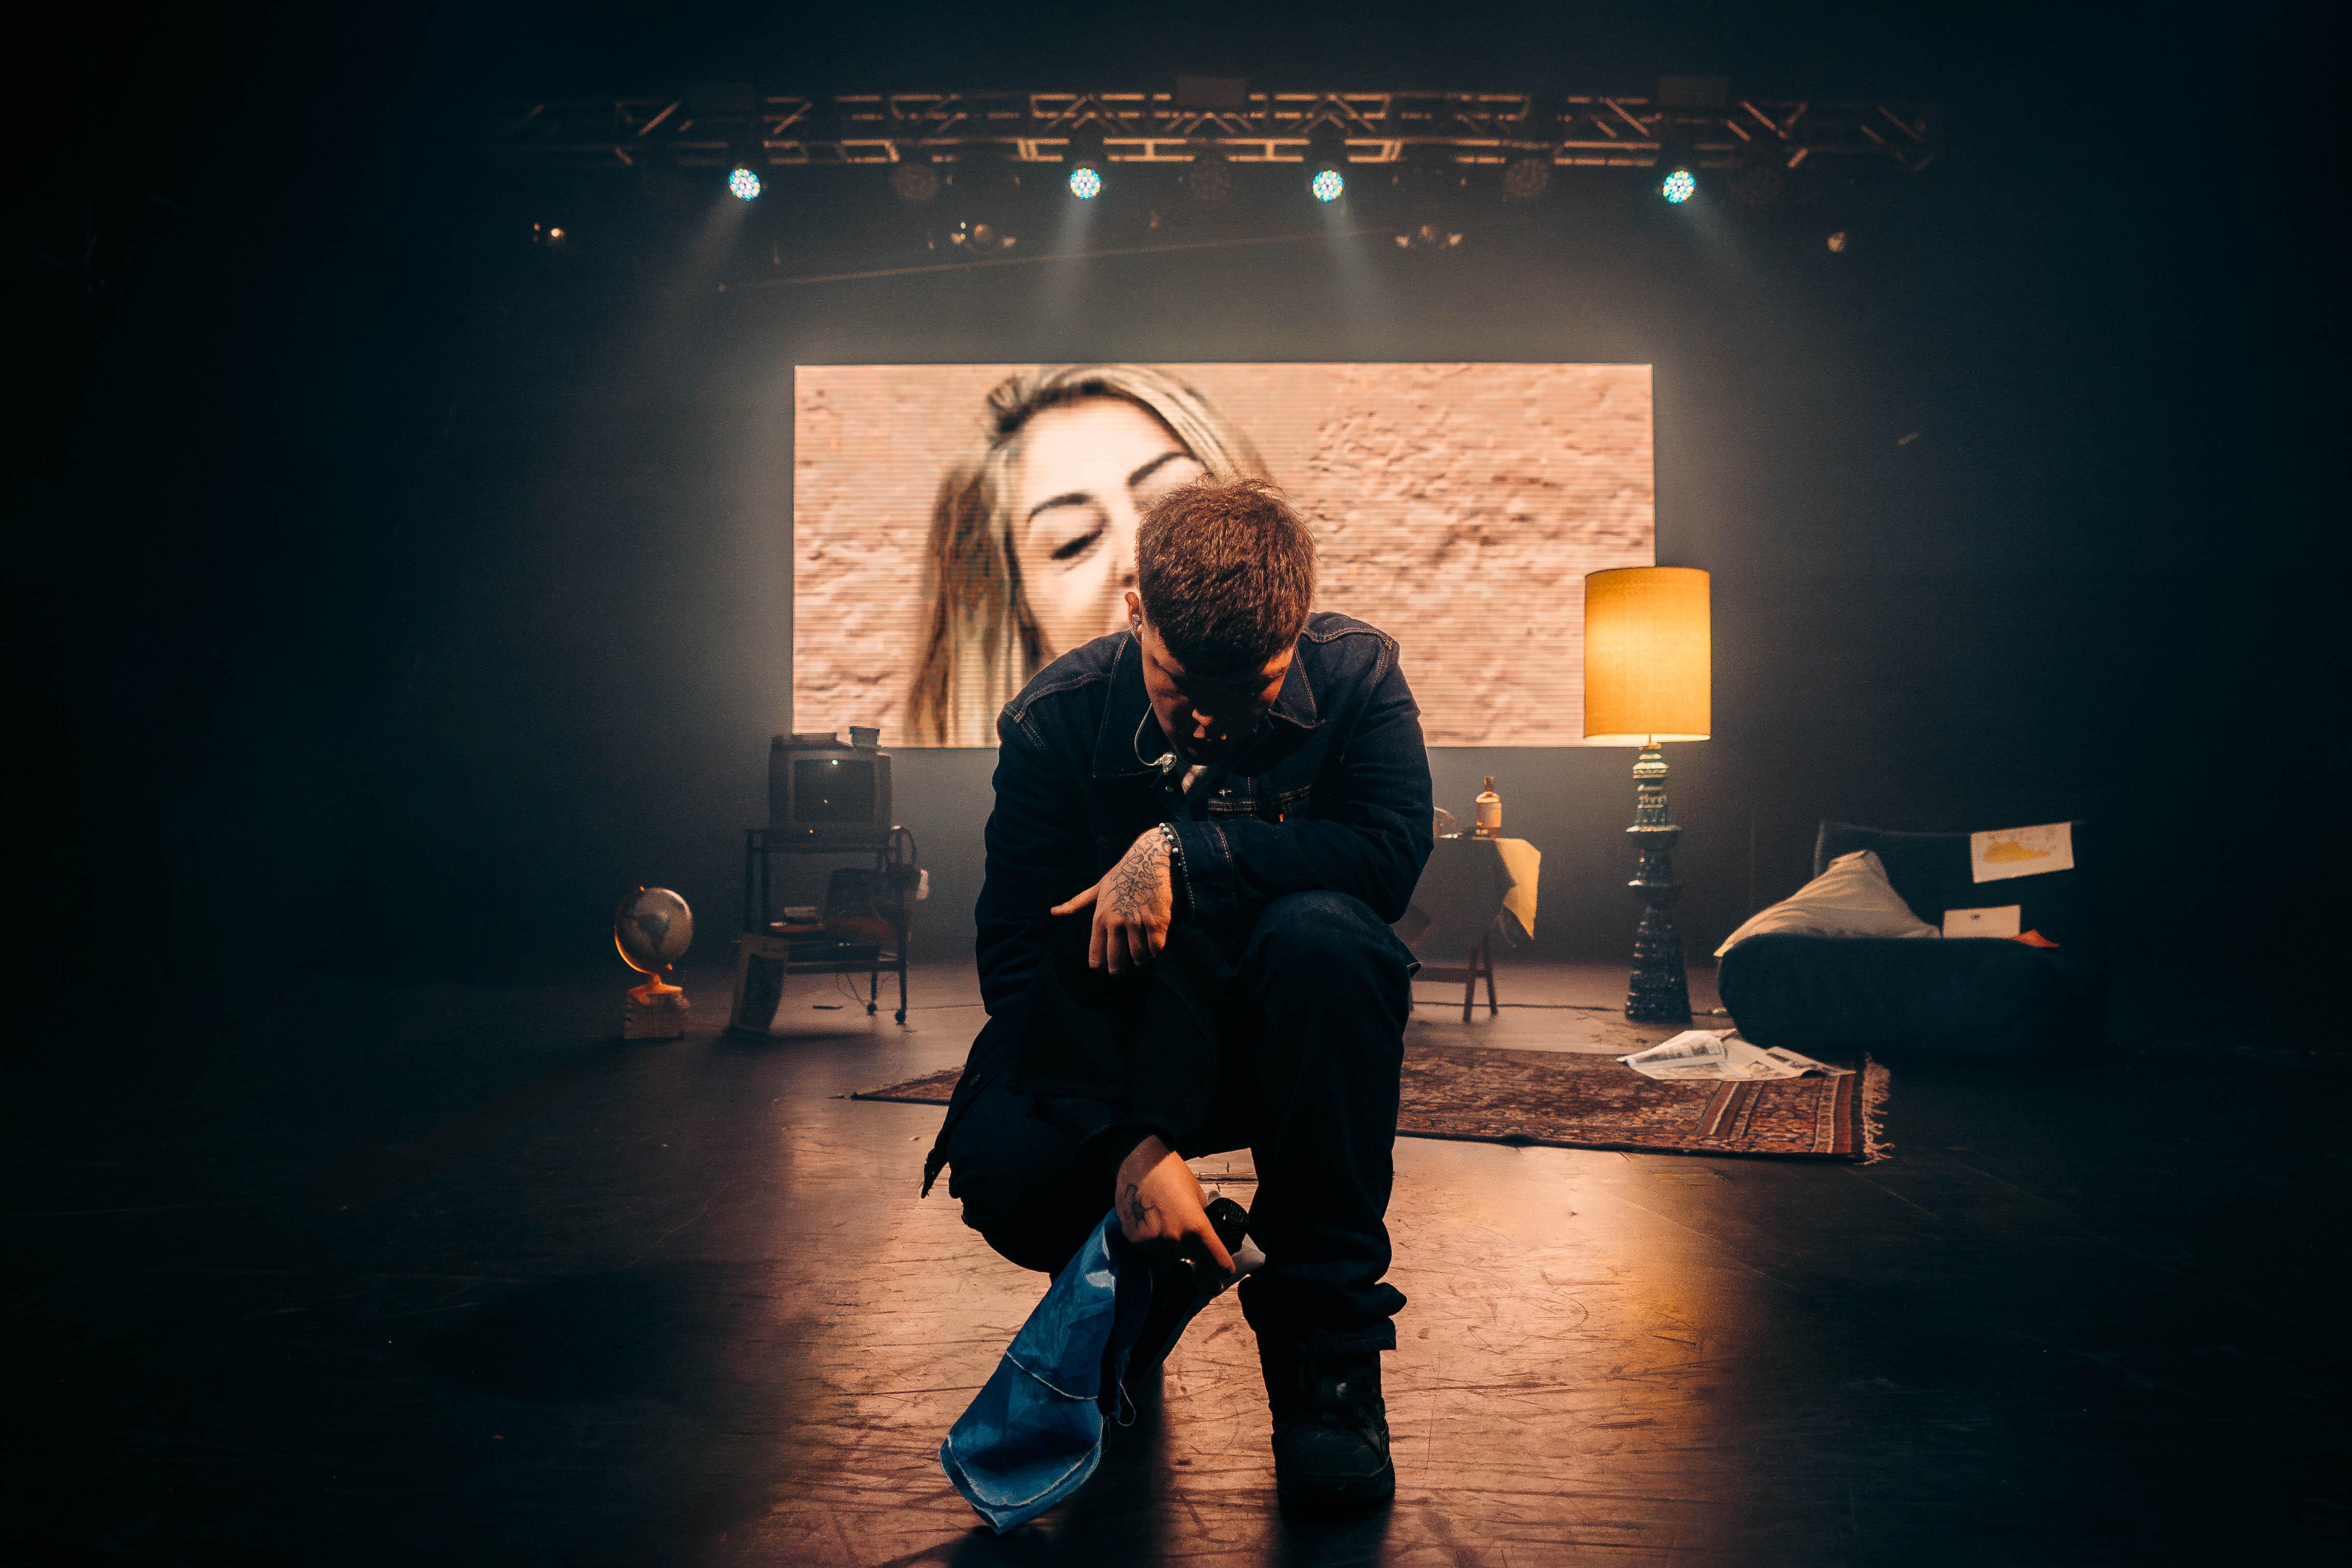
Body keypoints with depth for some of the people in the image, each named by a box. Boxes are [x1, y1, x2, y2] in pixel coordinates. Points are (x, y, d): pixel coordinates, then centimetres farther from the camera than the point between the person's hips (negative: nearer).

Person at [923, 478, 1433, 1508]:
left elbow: (1390, 854, -24)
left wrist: (1184, 851, -33)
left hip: (1286, 1040, 0)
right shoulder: (1057, 718, -13)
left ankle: (1326, 1333, -20)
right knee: (1002, 1170, -31)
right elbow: (1017, 955, -17)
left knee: (1322, 936, -35)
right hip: (1116, 1043, 0)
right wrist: (1129, 1144, -30)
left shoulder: (1357, 673, -10)